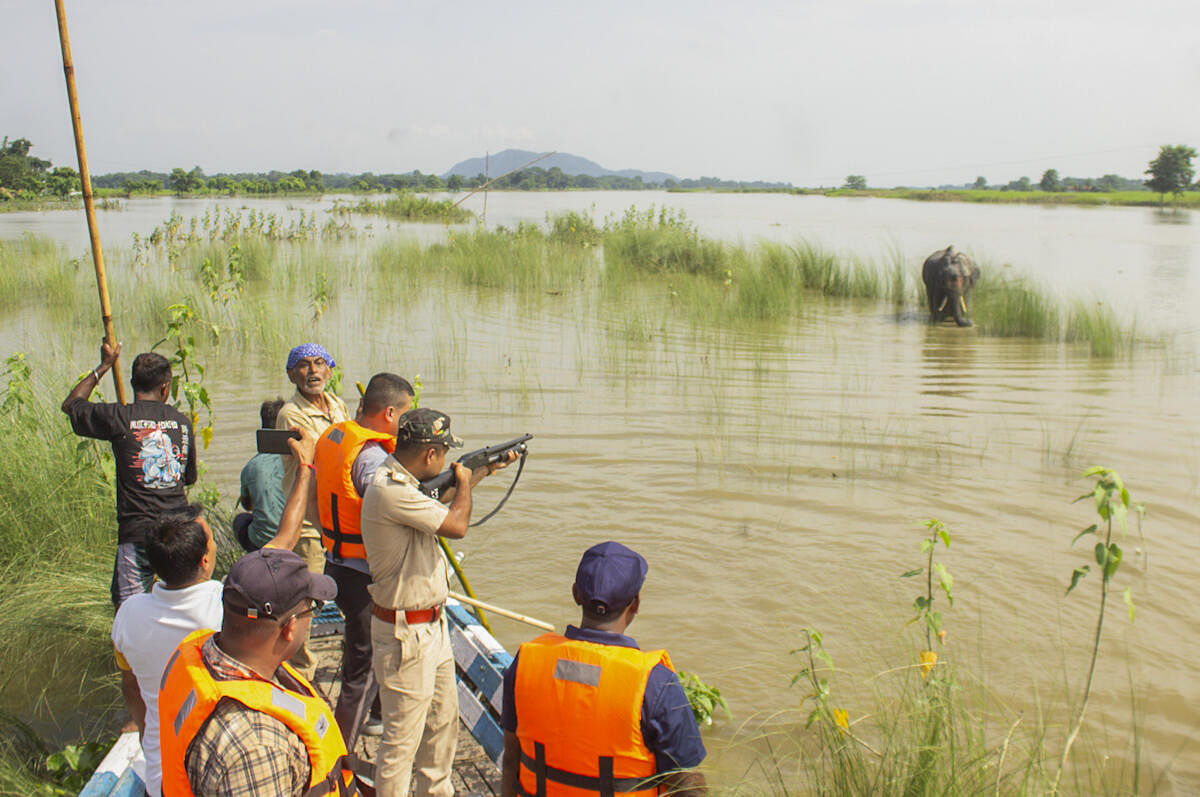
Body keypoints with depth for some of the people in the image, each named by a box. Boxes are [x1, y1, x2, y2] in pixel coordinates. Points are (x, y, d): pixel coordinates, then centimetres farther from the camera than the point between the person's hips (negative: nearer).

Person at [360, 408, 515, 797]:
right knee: (402, 738, 2)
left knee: (443, 721, 24)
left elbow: (437, 504, 27)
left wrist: (483, 471, 29)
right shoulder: (390, 490, -27)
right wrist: (464, 482, -6)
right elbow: (457, 524, -25)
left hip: (432, 625, 10)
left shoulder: (400, 481, 6)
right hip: (406, 633, -10)